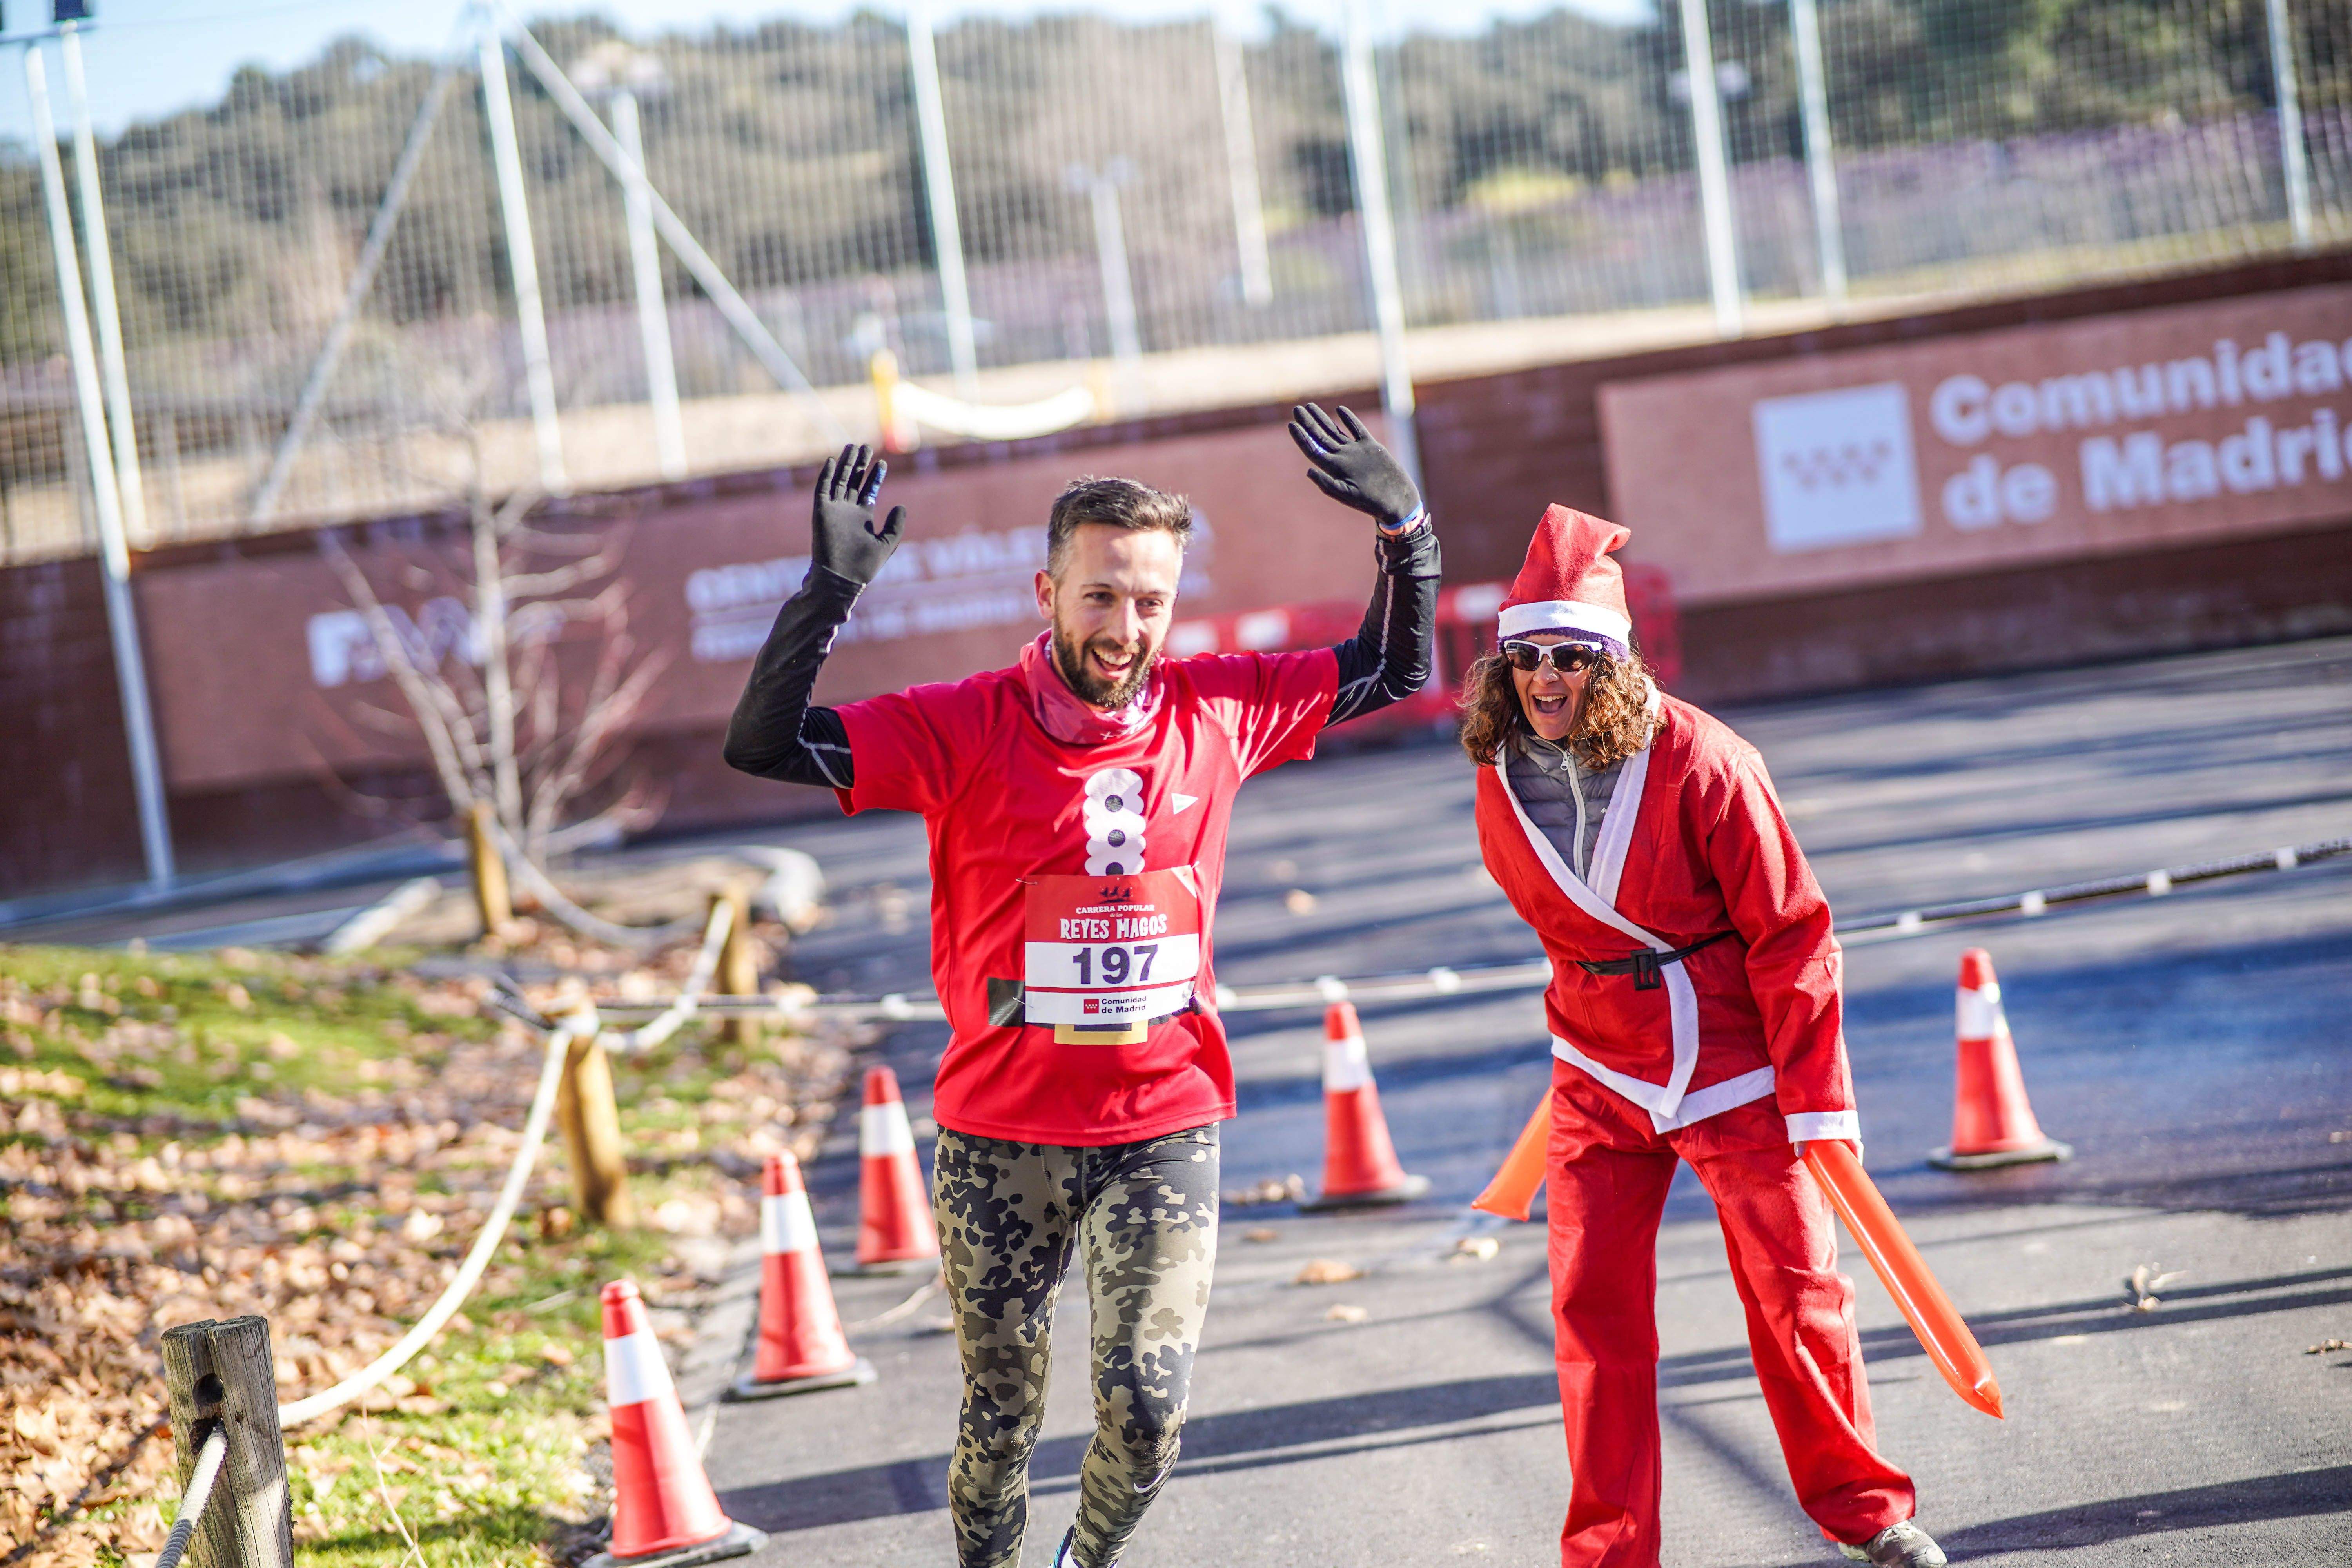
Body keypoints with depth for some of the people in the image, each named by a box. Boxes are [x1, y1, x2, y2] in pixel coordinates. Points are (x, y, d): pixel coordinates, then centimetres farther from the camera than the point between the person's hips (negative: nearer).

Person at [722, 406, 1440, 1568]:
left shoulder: (1217, 711, 0)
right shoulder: (966, 731, -9)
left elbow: (1398, 670, 14)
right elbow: (762, 744, -16)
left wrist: (1405, 531, -1)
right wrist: (831, 586, -26)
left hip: (1164, 1131, 1)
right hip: (1001, 1134, -1)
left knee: (1146, 1410, -5)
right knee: (999, 1420, 9)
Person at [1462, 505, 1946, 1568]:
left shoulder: (1700, 765, -18)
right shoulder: (1502, 781, -3)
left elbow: (1789, 934, -13)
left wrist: (1817, 1098, -14)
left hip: (1735, 1068, -4)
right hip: (1599, 1079, 4)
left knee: (1796, 1291, 3)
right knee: (1593, 1303, -1)